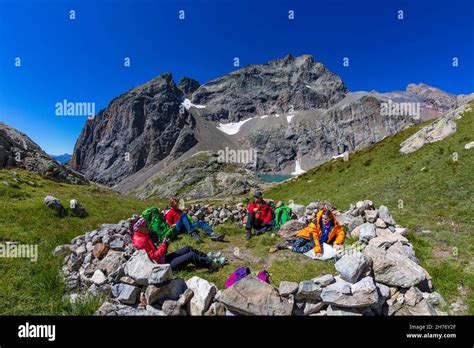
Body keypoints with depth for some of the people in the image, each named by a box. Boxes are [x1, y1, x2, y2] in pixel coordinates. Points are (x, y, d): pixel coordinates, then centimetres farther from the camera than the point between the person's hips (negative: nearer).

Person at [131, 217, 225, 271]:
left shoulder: (143, 237, 9)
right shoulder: (141, 241, -22)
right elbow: (154, 257, -26)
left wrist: (164, 245, -1)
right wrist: (164, 245, -21)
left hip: (164, 258, 10)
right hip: (165, 265, -10)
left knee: (189, 248, 9)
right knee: (192, 256, -13)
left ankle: (209, 259, 14)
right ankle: (212, 265, 2)